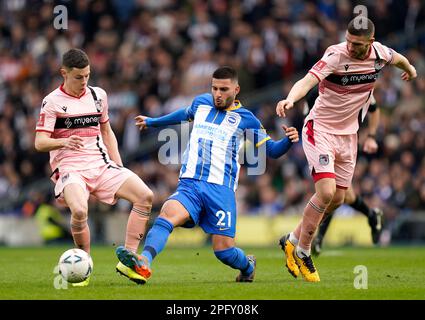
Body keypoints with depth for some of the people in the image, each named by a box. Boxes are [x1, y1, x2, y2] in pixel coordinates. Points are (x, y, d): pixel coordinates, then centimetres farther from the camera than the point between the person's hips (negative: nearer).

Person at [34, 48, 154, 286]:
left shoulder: (98, 95, 13)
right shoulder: (53, 102, -3)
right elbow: (40, 142, -10)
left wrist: (119, 166, 14)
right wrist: (64, 142, -30)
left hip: (102, 165, 6)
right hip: (70, 169, -6)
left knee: (146, 196, -11)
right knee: (79, 210, -34)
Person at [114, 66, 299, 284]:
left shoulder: (245, 119, 8)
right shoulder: (201, 103, 17)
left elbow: (271, 150, 11)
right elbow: (186, 114, 41)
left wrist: (288, 141, -11)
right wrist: (151, 122, 54)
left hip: (220, 189, -2)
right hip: (188, 186, 2)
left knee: (223, 250, -7)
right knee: (168, 213, -30)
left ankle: (247, 265, 29)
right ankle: (143, 262, -53)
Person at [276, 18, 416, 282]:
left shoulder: (380, 53, -6)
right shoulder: (336, 55, -23)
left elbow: (397, 58, 20)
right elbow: (308, 80, -38)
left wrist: (410, 69, 42)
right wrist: (290, 99, -58)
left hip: (348, 135, 6)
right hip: (321, 129, -6)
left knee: (338, 199, 9)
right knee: (326, 192, -19)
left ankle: (293, 240, 28)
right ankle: (302, 253, -1)